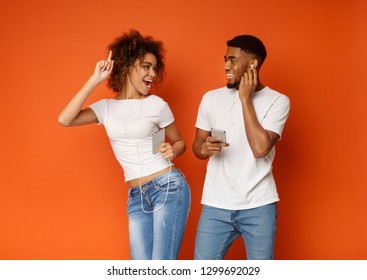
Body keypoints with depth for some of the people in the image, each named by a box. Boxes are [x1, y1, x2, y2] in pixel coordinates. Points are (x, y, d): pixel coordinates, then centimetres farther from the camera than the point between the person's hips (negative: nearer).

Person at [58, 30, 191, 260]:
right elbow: (65, 120, -9)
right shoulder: (106, 107, 7)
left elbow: (180, 143, 13)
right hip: (136, 197, 3)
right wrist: (95, 80, -9)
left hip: (168, 188, -3)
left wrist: (171, 151, -11)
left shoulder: (157, 104, 1)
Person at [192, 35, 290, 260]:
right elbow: (197, 146, 12)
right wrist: (204, 149, -13)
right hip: (216, 205, 2)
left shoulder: (278, 101, -5)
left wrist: (245, 99, -14)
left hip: (258, 206, -2)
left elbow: (260, 148, -18)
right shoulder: (211, 98, 5)